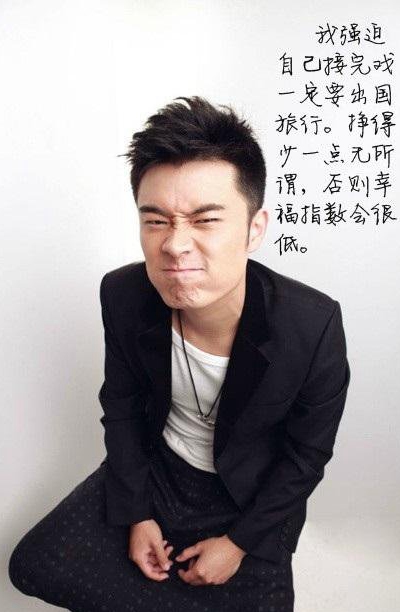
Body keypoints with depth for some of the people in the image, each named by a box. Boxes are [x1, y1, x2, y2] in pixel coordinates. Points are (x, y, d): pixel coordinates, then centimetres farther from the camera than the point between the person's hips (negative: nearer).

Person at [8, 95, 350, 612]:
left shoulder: (314, 327, -30)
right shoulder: (122, 296, -22)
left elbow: (307, 453, -13)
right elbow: (120, 402, -4)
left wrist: (239, 541, -9)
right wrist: (135, 513, -4)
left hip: (253, 494, -2)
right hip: (153, 467, 3)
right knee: (33, 564, -1)